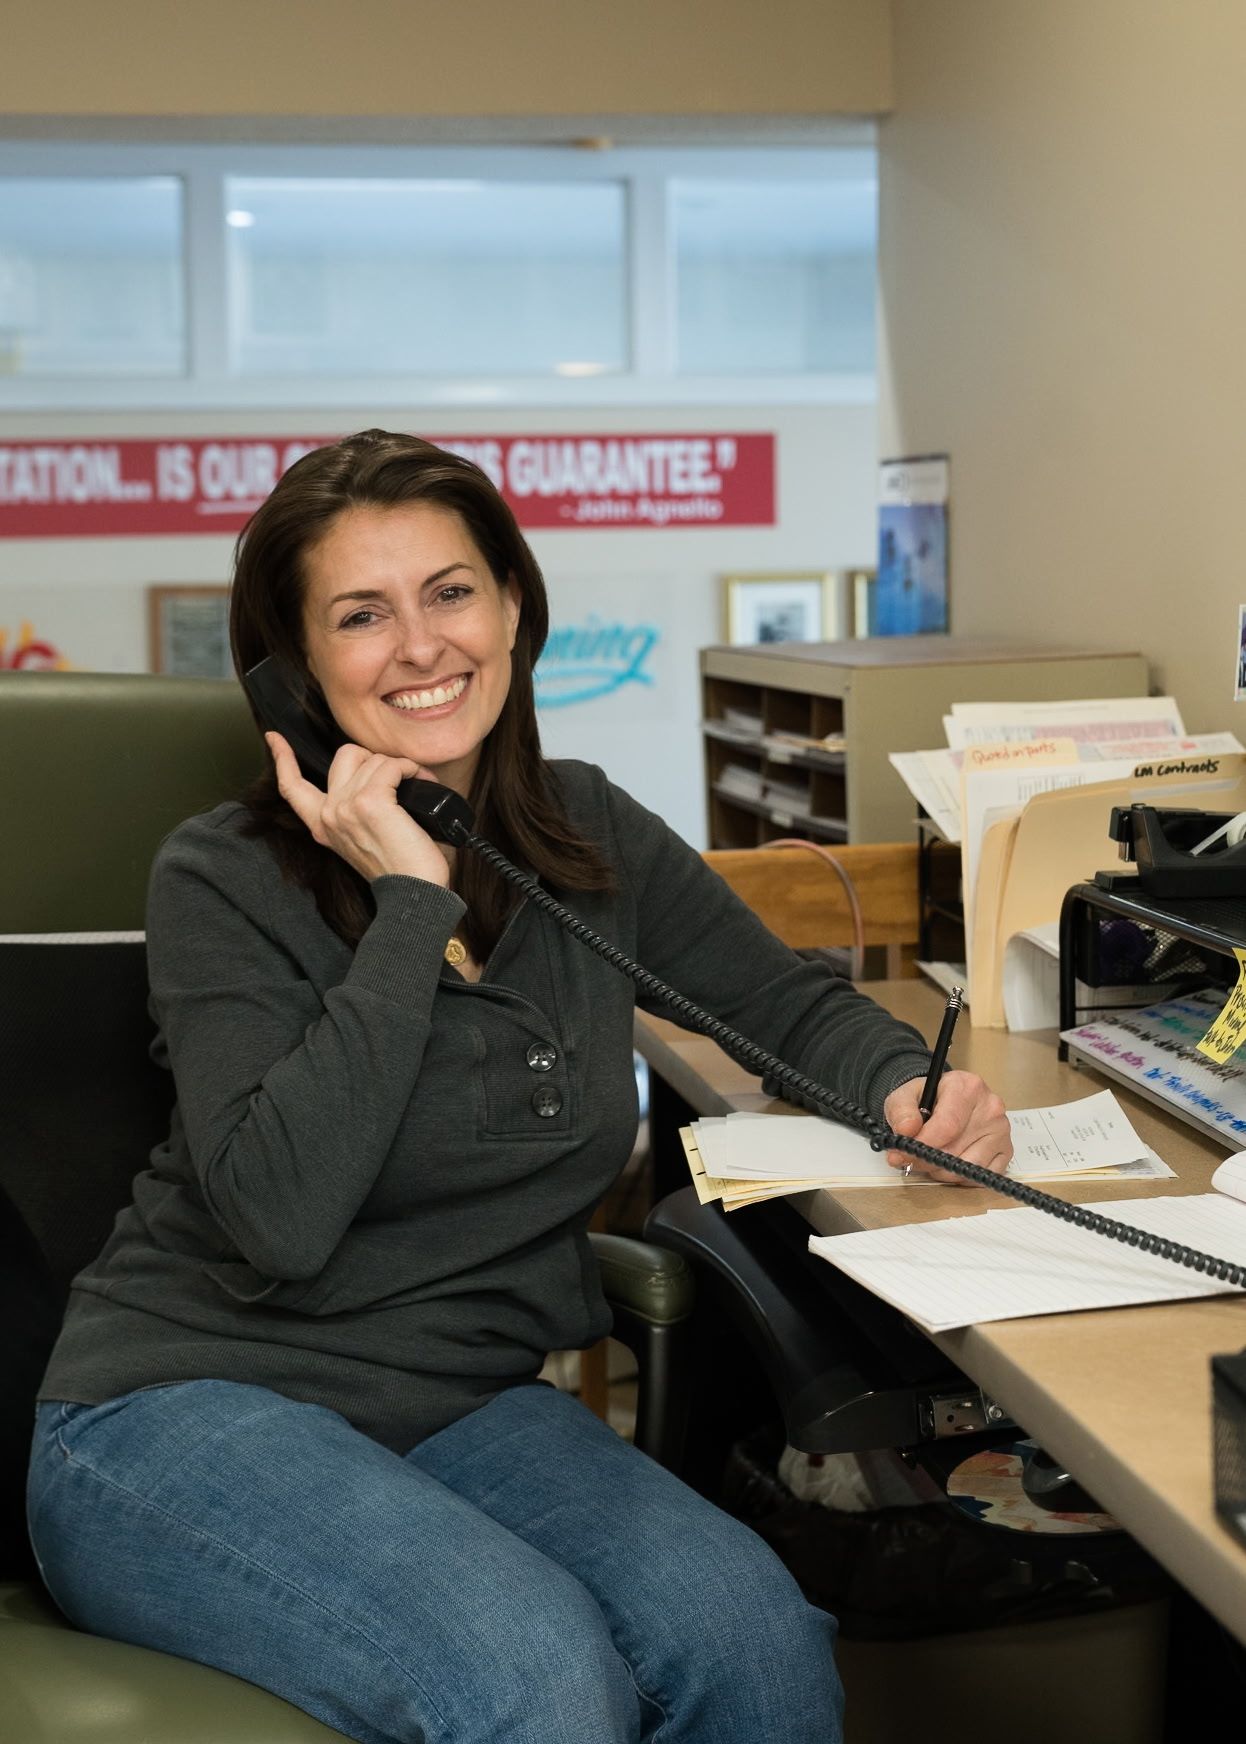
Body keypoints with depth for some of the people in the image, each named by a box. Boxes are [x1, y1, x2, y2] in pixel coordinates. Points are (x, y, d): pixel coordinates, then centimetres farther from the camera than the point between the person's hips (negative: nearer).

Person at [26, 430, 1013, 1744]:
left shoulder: (591, 839, 4)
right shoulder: (221, 881, -10)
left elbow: (789, 1004, 18)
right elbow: (282, 1215, -23)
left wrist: (908, 1088, -5)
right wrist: (411, 906, -20)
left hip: (464, 1406, 5)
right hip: (190, 1410, -4)